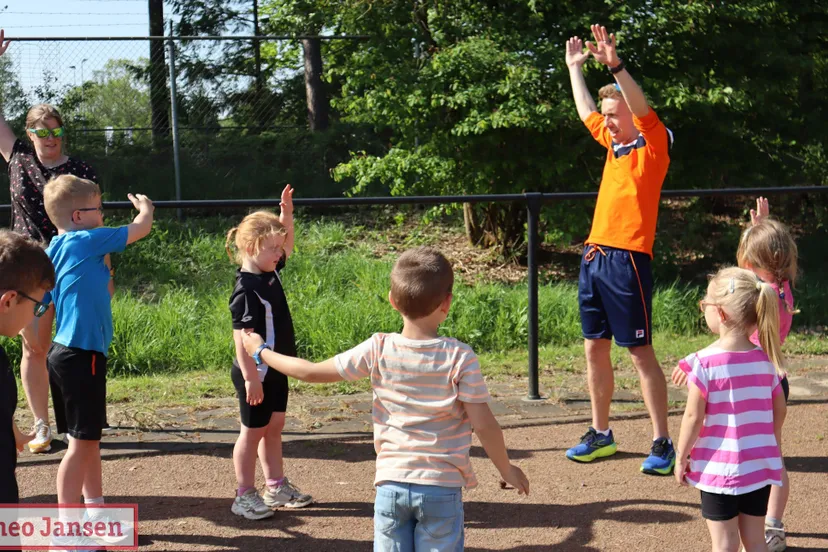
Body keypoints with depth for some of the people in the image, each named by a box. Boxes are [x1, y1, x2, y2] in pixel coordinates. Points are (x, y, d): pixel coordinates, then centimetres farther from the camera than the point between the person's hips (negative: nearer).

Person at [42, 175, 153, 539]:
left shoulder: (59, 250, 11)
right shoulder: (85, 241, -13)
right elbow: (142, 227, -3)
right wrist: (144, 206, 14)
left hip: (69, 354, 9)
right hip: (80, 357, -9)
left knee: (89, 439, 18)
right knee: (81, 443, -4)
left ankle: (96, 513, 30)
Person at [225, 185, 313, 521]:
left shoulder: (270, 272, 3)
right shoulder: (246, 290, -23)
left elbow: (287, 245, 21)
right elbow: (242, 338, -25)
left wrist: (286, 213, 6)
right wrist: (250, 378, -26)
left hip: (276, 370, 9)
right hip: (256, 374, -9)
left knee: (274, 427, 16)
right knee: (253, 431, 1)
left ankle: (277, 487, 27)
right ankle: (244, 496, 12)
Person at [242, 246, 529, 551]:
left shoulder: (378, 350, -6)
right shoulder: (460, 357, -12)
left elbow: (312, 372, -1)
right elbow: (484, 424, -11)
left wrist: (261, 352, 15)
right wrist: (507, 469, 5)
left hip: (392, 483, 2)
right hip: (442, 487, -2)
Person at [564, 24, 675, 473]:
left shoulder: (654, 145, -4)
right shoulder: (614, 145, 16)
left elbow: (642, 109, -22)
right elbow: (586, 112, 31)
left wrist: (615, 65, -32)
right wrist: (575, 67, 36)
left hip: (627, 260, -8)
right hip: (594, 256, 8)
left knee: (640, 352, -5)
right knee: (595, 348, 11)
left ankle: (662, 442, 1)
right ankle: (600, 434, 21)